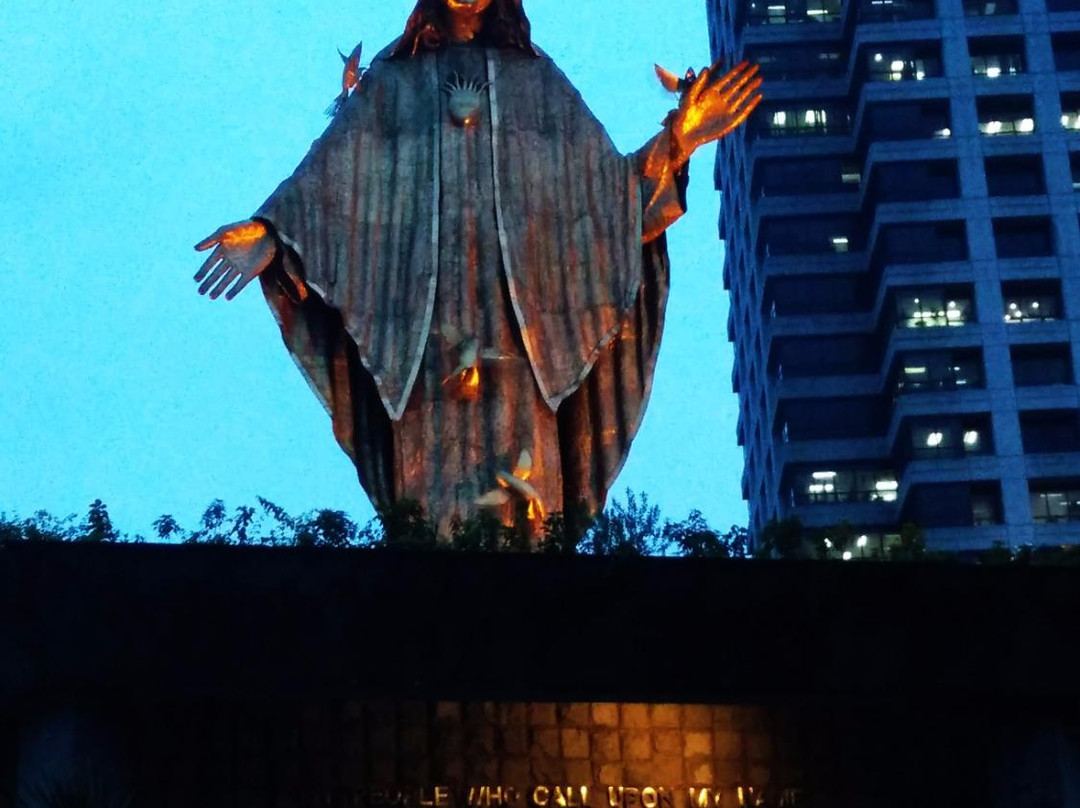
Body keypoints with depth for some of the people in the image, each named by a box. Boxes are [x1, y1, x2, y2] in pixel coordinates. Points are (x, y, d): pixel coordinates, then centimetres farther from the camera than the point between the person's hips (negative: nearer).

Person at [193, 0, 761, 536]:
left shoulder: (536, 79, 17)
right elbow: (330, 175, 6)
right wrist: (270, 234, -10)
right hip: (426, 310, 0)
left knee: (517, 472, -7)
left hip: (514, 307, 1)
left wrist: (675, 140, -5)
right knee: (435, 458, -8)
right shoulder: (392, 79, 15)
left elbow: (602, 178, 10)